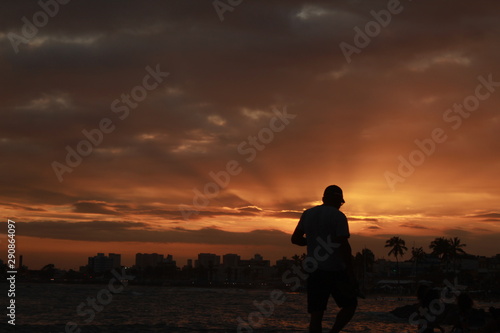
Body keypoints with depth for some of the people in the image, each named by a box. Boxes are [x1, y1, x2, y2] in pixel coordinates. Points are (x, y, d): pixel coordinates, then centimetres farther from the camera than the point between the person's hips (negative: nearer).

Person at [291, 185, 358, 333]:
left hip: (315, 271, 5)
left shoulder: (308, 214, 9)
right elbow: (343, 245, -15)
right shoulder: (338, 216, -8)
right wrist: (351, 272, -11)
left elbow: (295, 239, 11)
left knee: (316, 315, 5)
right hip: (336, 271, -5)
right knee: (350, 305, 14)